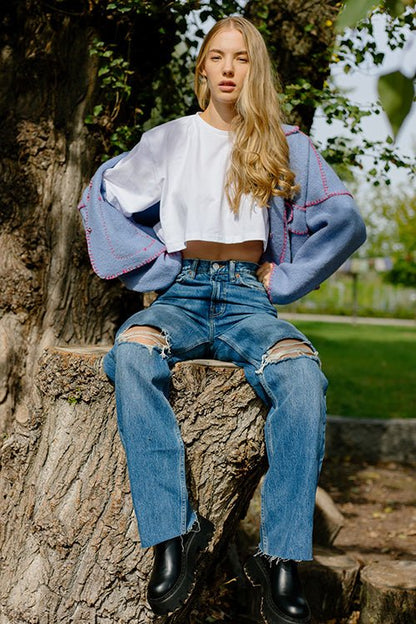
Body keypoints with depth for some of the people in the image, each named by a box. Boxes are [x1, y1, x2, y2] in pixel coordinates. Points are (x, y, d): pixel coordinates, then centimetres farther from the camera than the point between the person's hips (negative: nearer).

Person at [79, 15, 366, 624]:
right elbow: (101, 198, 13)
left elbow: (345, 221, 13)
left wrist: (281, 277, 6)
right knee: (131, 355, -36)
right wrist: (158, 264, 4)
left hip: (248, 299, 0)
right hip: (181, 294, 1)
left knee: (303, 376, -35)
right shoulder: (170, 139, 14)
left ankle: (281, 555, -32)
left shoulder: (285, 144, 13)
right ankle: (173, 530, -34)